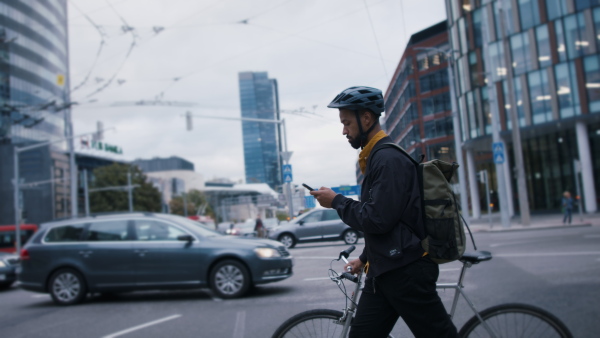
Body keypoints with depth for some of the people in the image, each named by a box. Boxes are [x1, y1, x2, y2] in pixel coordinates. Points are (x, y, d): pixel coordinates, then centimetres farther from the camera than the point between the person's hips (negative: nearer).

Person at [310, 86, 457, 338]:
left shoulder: (389, 159, -16)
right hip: (384, 271, 10)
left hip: (407, 272, -10)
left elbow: (377, 220, -23)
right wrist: (365, 259, 25)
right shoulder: (375, 158, 15)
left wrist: (336, 201, -11)